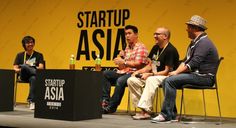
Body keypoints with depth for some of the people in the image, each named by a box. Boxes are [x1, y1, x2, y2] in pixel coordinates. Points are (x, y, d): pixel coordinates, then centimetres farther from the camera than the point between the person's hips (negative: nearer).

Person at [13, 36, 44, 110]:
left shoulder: (39, 55, 17)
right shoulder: (20, 55, 21)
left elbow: (41, 67, 1)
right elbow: (15, 68, 10)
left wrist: (35, 68, -21)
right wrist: (18, 70, -14)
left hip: (34, 75, -1)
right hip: (24, 76, 1)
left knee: (33, 79, -41)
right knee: (24, 66, -35)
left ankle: (31, 101, -41)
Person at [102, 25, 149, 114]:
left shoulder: (141, 47, -3)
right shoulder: (127, 48, 21)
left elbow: (138, 64, -15)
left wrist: (124, 62, -17)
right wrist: (121, 57, 1)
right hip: (124, 72, 9)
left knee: (120, 80, -35)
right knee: (105, 74, -7)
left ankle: (112, 106, -26)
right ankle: (105, 100, -19)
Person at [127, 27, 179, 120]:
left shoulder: (170, 50, -15)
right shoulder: (155, 48, 13)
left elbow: (167, 71, -19)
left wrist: (150, 74, -22)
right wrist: (139, 71, 3)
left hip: (167, 77, -9)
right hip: (153, 76, 9)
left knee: (151, 80, -39)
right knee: (131, 80, -8)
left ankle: (145, 110, -41)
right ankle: (143, 108, -14)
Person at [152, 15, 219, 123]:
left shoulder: (204, 42, -13)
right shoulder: (194, 42, 21)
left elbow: (194, 63, -22)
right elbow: (186, 61, 19)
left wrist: (177, 72, -15)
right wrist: (176, 71, 1)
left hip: (204, 77, -10)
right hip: (195, 74, 10)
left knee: (170, 81, -23)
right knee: (166, 81, 1)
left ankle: (166, 114, -20)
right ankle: (172, 114, -1)